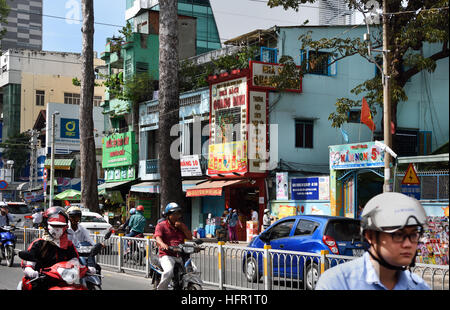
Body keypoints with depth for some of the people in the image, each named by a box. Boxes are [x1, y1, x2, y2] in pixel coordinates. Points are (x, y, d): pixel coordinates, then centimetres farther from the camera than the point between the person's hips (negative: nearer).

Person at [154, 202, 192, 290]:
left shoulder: (182, 226, 22)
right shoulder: (161, 225, 5)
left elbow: (190, 237, 11)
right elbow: (158, 237, -12)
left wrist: (182, 226, -2)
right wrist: (162, 244, -36)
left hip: (180, 256, 5)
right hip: (167, 255, -5)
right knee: (168, 271, -33)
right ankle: (161, 288, -15)